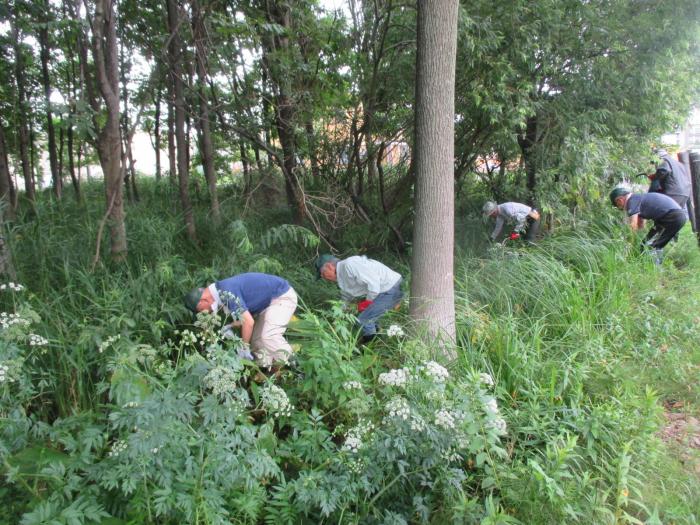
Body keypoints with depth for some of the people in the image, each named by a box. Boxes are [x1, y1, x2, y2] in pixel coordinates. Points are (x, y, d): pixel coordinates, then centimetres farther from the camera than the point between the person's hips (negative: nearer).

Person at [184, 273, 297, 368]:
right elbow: (246, 315, 11)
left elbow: (249, 321, -26)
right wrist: (230, 326, -5)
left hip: (283, 296, -10)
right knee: (256, 339, 8)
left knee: (269, 336, -23)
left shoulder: (227, 293, -27)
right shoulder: (222, 291, 4)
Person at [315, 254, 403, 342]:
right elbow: (345, 299, 28)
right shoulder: (343, 278, 15)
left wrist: (368, 301, -11)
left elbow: (373, 281, -24)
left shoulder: (348, 265, -18)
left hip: (391, 291, -10)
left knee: (363, 320, -5)